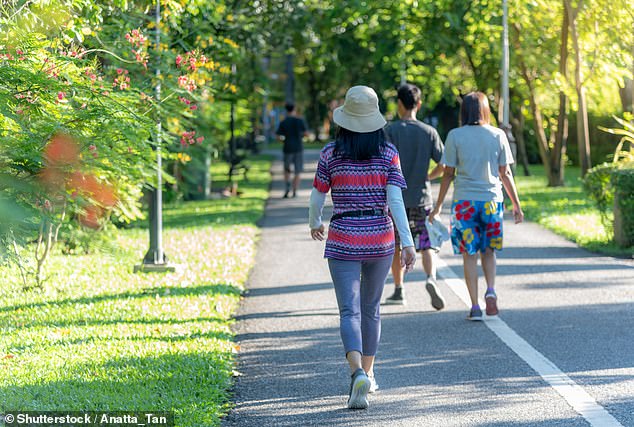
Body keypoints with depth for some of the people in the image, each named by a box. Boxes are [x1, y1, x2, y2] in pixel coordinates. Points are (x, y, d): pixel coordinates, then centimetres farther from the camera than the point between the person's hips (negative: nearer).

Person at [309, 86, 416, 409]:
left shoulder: (331, 153, -4)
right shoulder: (388, 153, -3)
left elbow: (317, 197, 2)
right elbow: (395, 200, -10)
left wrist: (315, 223, 22)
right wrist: (407, 241, -11)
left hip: (343, 240, -2)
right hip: (380, 238, 2)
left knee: (350, 311, -6)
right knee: (371, 309, 19)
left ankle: (358, 371, -30)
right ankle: (368, 373, 30)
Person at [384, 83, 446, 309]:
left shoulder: (391, 131, -5)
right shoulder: (429, 132, 1)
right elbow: (443, 165, -3)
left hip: (396, 198, -1)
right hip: (422, 198, 1)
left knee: (396, 247, 13)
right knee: (426, 246, 2)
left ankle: (398, 291, 20)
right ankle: (431, 278, -24)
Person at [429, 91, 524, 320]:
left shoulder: (455, 136, -3)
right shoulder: (498, 135, 1)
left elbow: (448, 174, -2)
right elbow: (505, 174, 2)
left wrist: (438, 205, 6)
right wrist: (516, 204, 10)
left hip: (464, 201, -1)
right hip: (491, 199, 1)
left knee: (469, 254, 5)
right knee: (488, 251, 17)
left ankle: (475, 307, 2)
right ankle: (491, 290, -6)